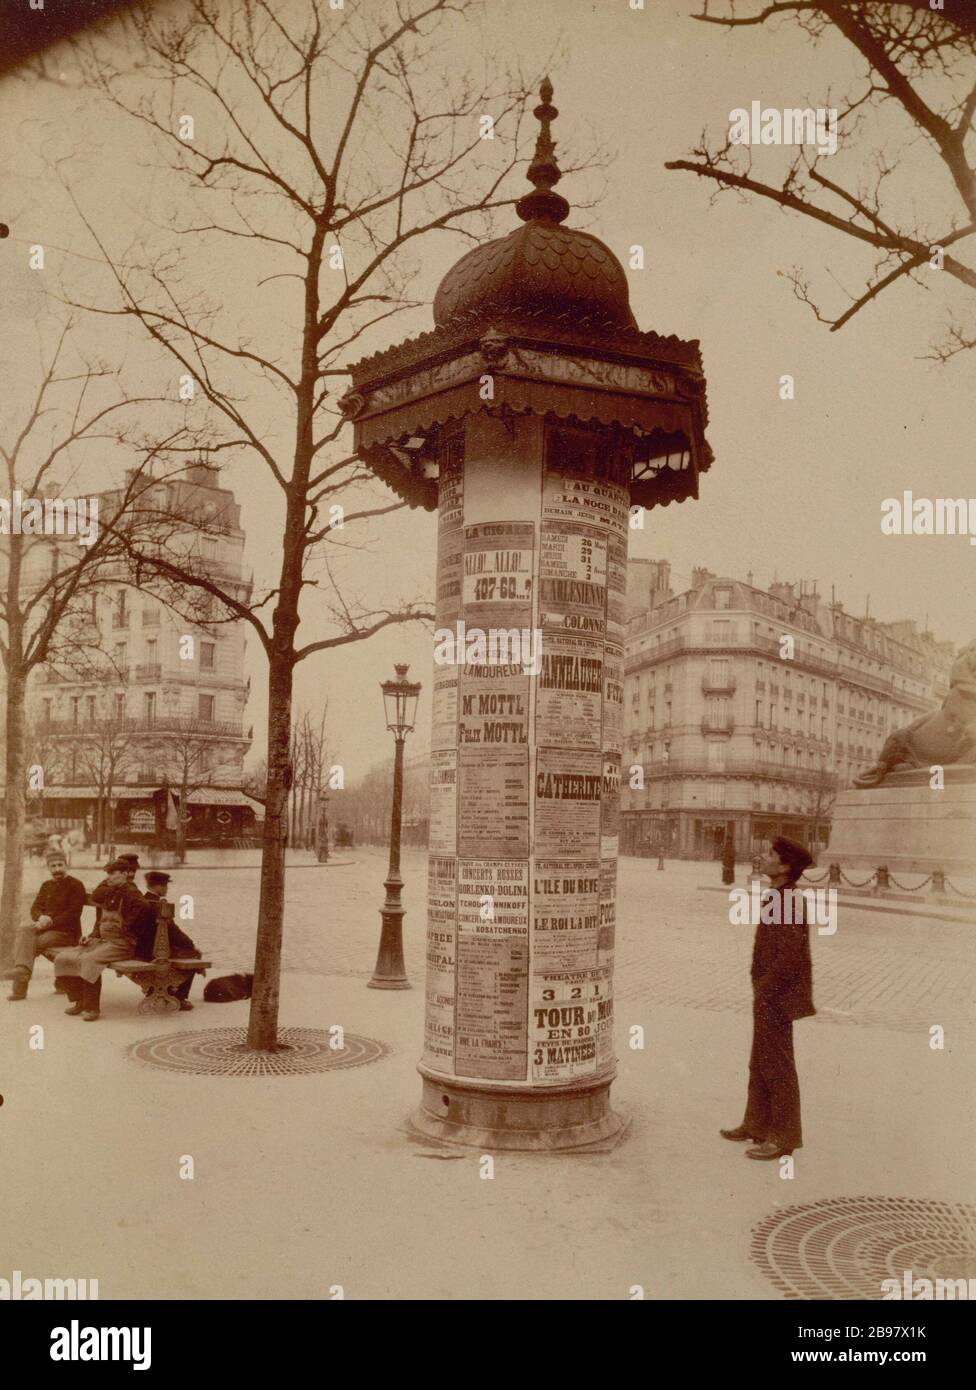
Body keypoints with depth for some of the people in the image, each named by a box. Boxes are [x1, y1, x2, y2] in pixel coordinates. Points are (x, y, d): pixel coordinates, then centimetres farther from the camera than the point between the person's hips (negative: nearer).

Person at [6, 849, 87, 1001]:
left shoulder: (76, 885, -2)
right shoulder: (46, 885, 20)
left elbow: (72, 914, -11)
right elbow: (35, 907, 11)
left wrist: (50, 922, -20)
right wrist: (41, 917, -13)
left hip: (67, 932, -6)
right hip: (45, 927, 6)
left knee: (32, 943, -27)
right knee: (25, 930, -26)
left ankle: (19, 987, -22)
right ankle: (22, 969, -41)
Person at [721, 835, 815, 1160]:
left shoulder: (787, 901, -22)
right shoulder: (779, 896, 9)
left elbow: (789, 956, -26)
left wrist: (763, 991, -17)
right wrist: (761, 989, 15)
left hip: (775, 999, -10)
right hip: (768, 997, 10)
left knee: (777, 1067, 2)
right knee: (760, 1064, 19)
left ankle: (784, 1137, 13)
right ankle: (758, 1124, 32)